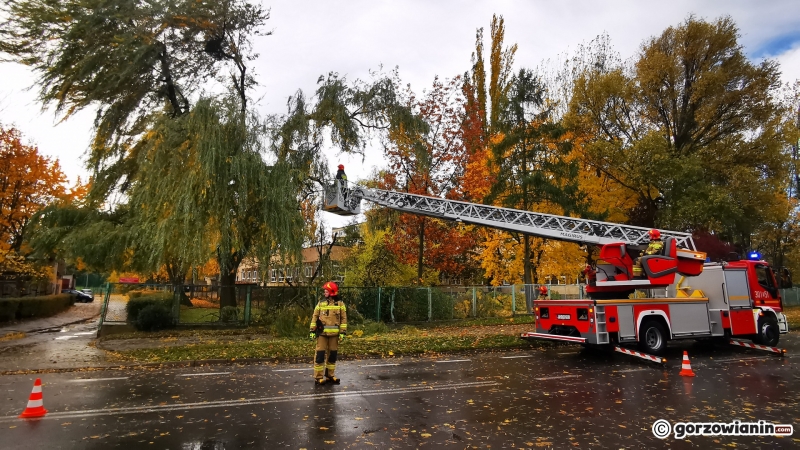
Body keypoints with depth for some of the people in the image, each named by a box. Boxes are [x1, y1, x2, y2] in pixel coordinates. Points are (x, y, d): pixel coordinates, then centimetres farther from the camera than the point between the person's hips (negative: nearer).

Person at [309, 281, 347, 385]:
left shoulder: (340, 304, 2)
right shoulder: (321, 303, 5)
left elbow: (343, 319, 2)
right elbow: (315, 317, 6)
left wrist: (343, 332, -4)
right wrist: (312, 330, 1)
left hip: (334, 334, 1)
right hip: (322, 333, -1)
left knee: (332, 355, 10)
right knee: (320, 355, -2)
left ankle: (329, 375, 23)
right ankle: (318, 377, 7)